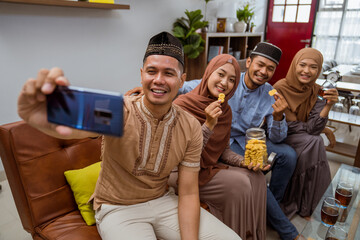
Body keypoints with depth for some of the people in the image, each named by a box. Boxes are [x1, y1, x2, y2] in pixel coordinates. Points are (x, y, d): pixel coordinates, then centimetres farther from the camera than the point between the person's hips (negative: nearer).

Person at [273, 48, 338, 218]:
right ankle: (290, 203, -8)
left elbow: (313, 129, -12)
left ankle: (303, 204, -5)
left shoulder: (316, 92, -4)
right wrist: (308, 129, -6)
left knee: (316, 141, -24)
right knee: (313, 142, -25)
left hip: (306, 140, 4)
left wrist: (328, 106, -24)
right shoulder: (280, 88, -16)